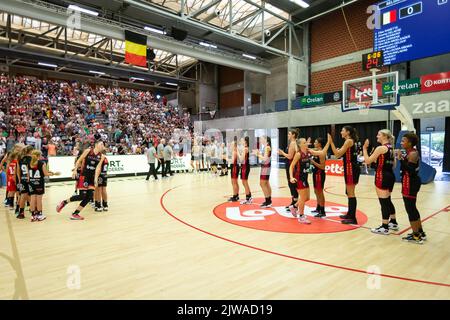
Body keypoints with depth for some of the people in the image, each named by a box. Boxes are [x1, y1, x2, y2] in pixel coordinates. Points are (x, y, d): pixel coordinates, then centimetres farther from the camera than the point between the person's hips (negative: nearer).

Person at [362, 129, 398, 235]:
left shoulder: (380, 148, -14)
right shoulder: (391, 148, 12)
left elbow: (367, 161, -13)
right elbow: (393, 164, 18)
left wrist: (364, 148, -6)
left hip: (382, 177, -9)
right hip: (390, 176, 9)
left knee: (383, 202, -3)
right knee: (388, 201, 21)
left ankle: (384, 227, 3)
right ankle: (393, 223, 32)